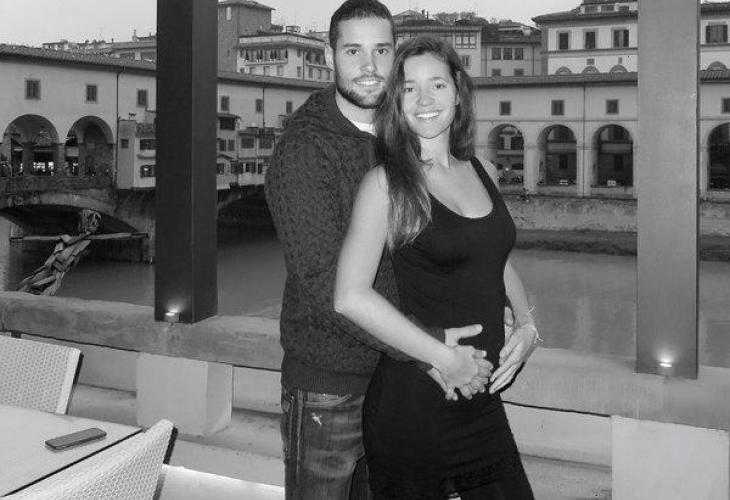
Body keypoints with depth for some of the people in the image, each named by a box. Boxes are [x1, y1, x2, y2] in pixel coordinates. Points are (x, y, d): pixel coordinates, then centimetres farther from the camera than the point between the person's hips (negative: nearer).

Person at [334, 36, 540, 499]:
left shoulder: (482, 170, 8)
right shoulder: (386, 183, -11)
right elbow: (351, 297, -19)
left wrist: (527, 324, 5)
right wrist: (444, 357, -17)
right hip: (413, 403, -6)